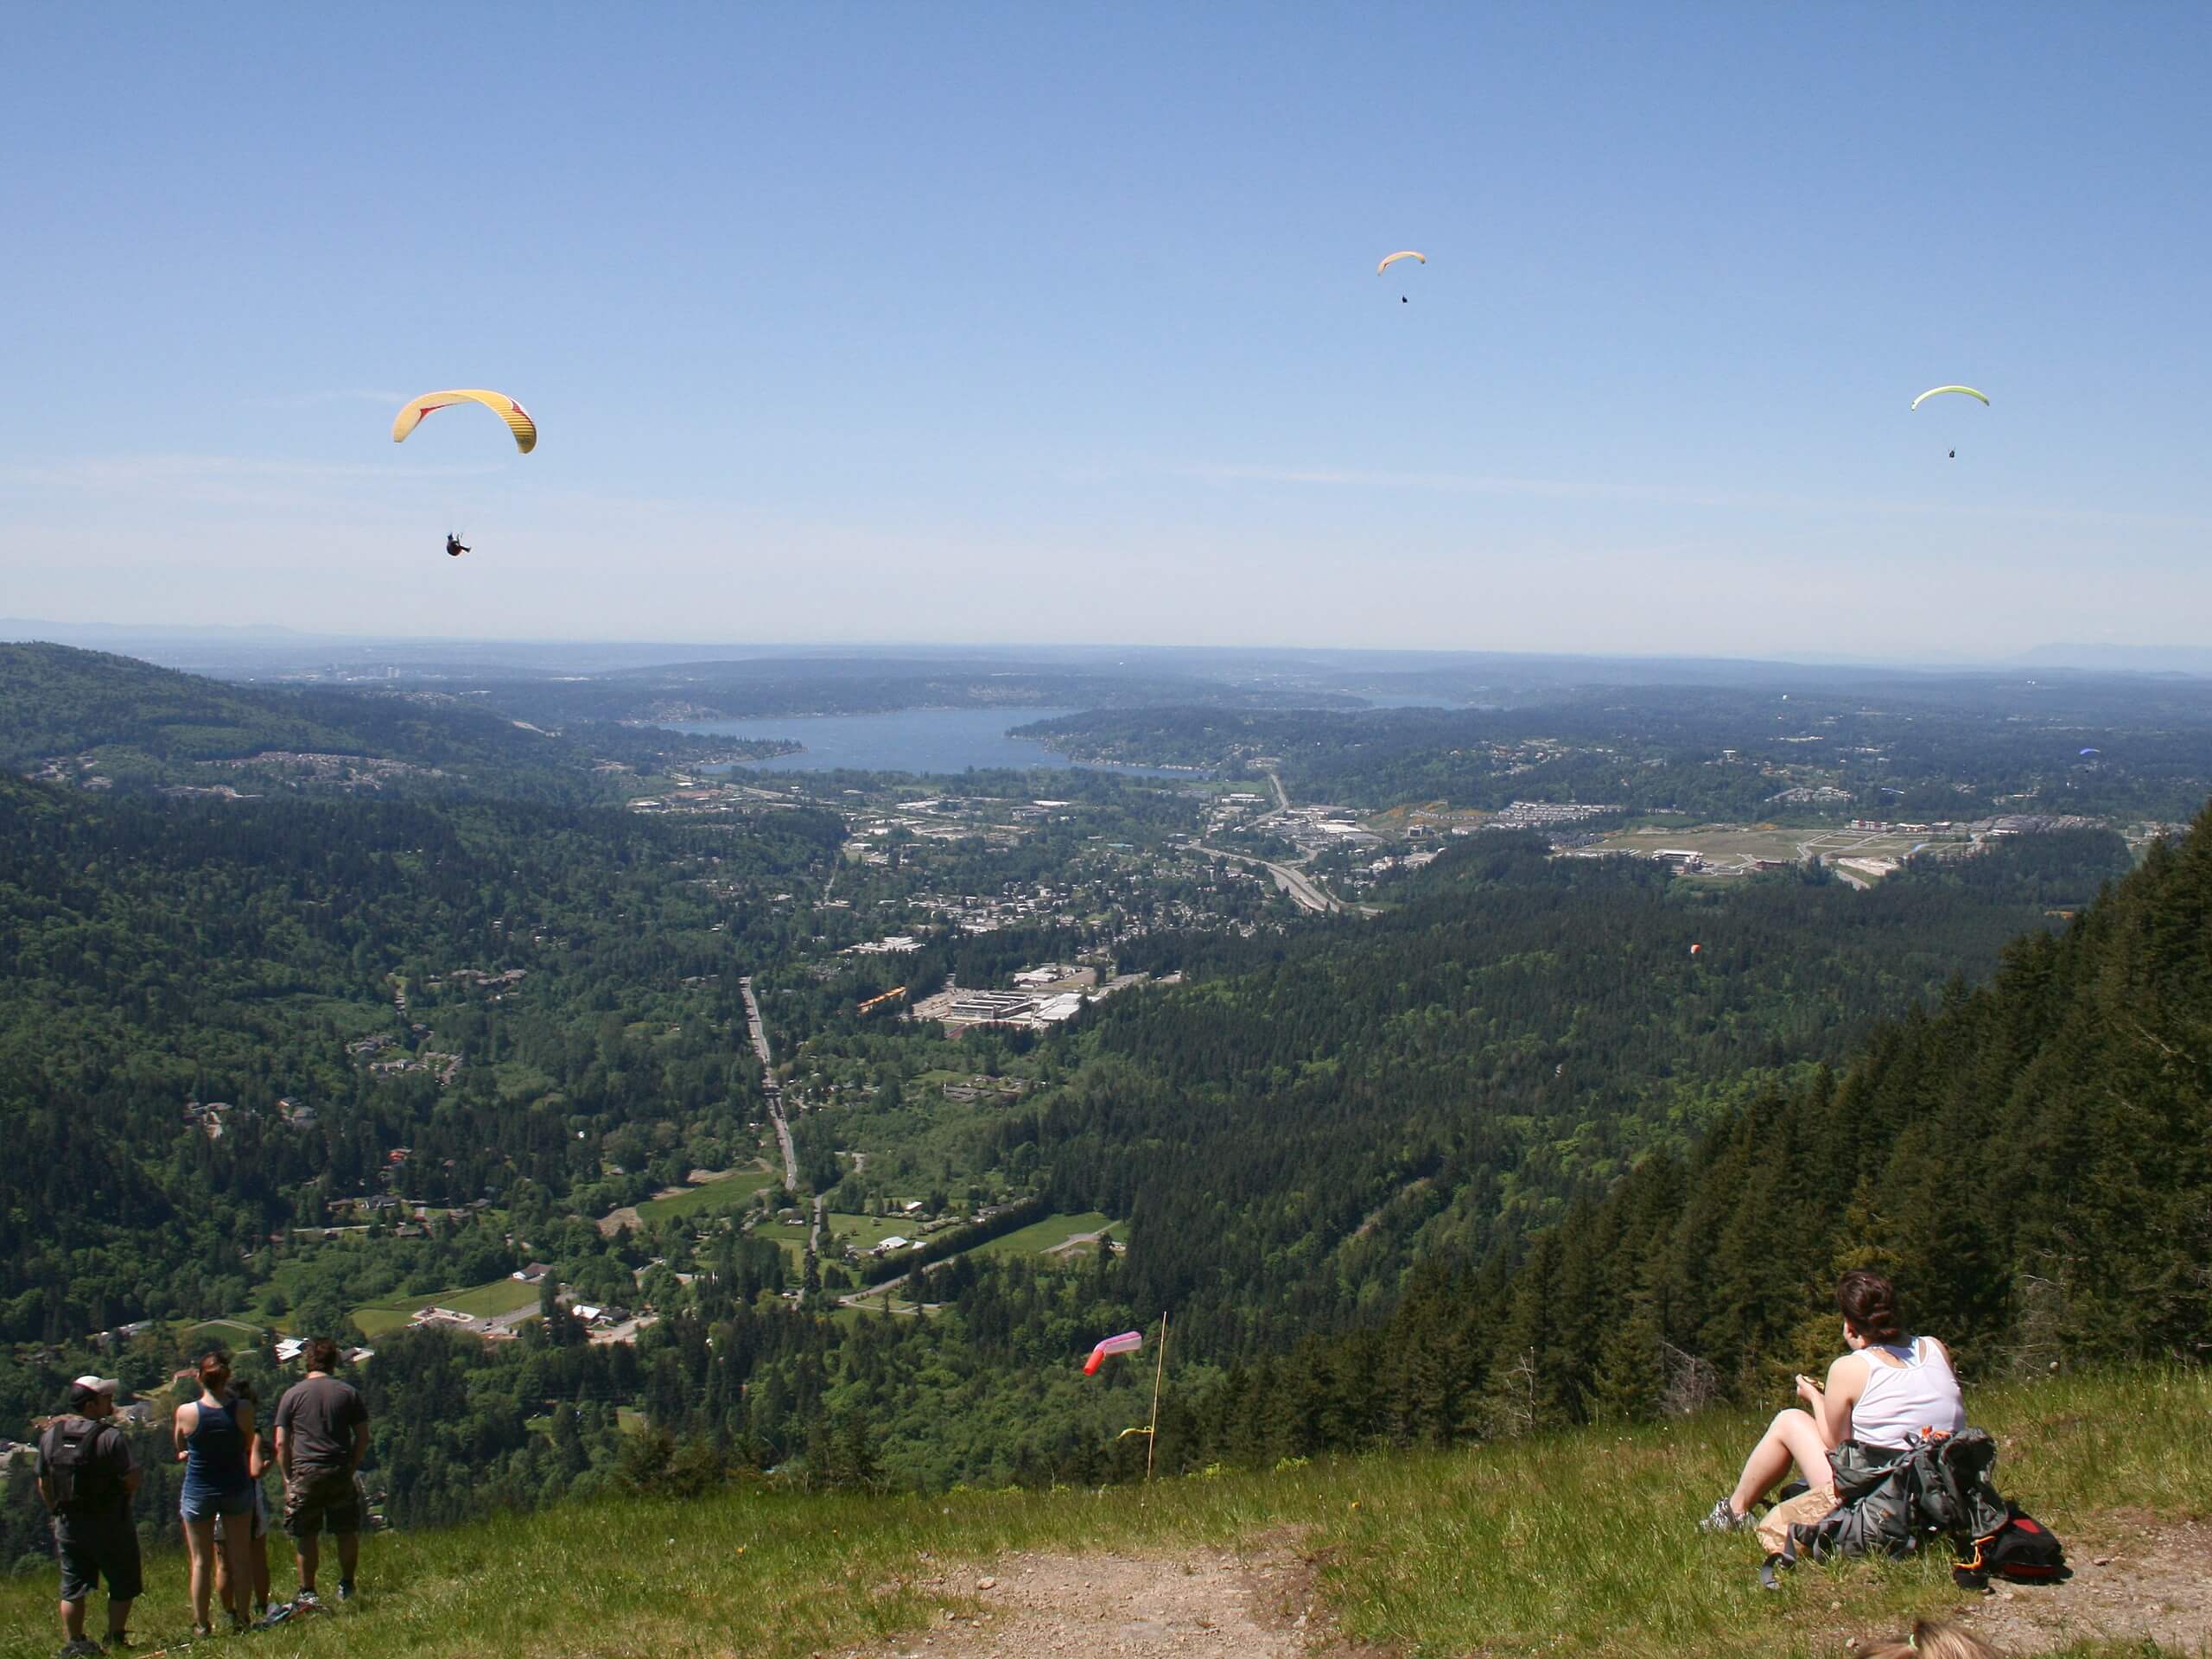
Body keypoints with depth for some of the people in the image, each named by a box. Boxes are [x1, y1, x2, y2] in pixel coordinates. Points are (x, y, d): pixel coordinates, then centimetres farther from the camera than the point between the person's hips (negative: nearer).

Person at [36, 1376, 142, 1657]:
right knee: (122, 1585, 10)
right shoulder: (110, 1436, -19)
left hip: (68, 1525, 5)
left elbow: (43, 1483, 7)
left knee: (72, 1587, 13)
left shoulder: (50, 1435, 0)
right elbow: (132, 1481, -18)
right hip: (109, 1525, -5)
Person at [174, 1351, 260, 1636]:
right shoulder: (243, 1409, -15)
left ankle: (201, 1624, 14)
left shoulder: (186, 1412, -17)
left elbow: (180, 1447, 1)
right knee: (239, 1557, 12)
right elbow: (248, 1446, 0)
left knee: (201, 1561, 10)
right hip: (237, 1489, 1)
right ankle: (241, 1618, 17)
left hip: (199, 1492, -1)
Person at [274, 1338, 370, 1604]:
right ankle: (346, 1586, 20)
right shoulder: (348, 1392, 4)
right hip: (340, 1472, 1)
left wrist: (288, 1477, 7)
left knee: (307, 1536, 7)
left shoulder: (292, 1395, 1)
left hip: (305, 1472, -1)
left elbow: (281, 1444, -1)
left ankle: (307, 1591, 12)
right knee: (347, 1532, 13)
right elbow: (363, 1437, 4)